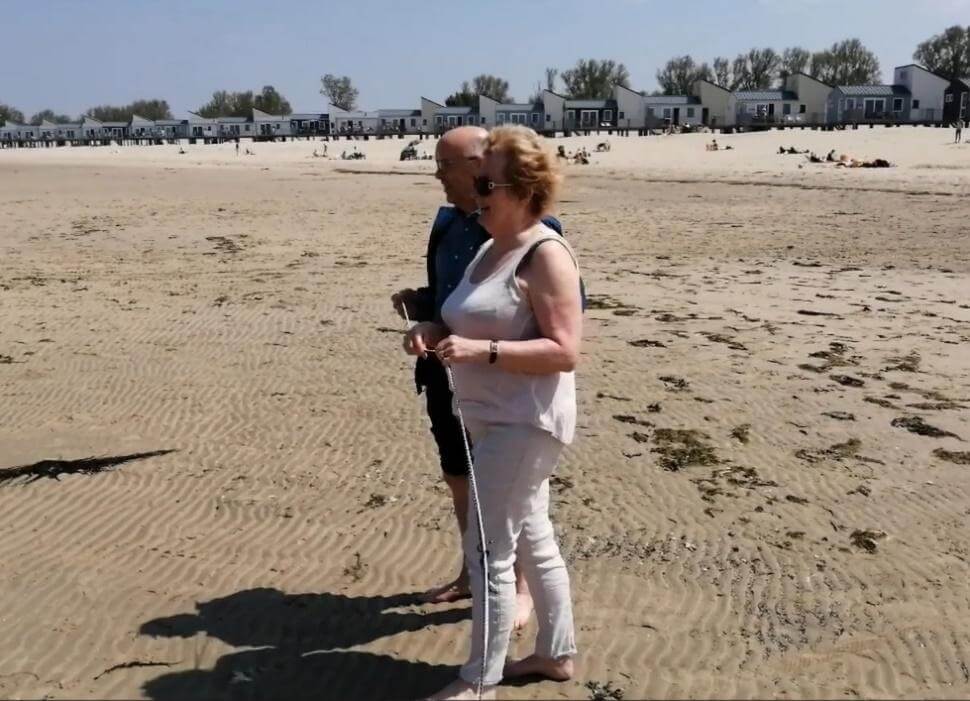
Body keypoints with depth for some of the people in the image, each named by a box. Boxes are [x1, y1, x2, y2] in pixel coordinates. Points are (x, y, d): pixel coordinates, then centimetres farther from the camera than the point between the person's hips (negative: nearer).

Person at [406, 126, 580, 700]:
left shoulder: (545, 255, -17)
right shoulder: (490, 249, 12)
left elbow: (564, 351, -22)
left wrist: (481, 351, -28)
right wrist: (436, 331, 1)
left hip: (525, 424, -10)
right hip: (497, 421, 10)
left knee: (489, 552, -3)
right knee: (533, 541, 18)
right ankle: (558, 653, 33)